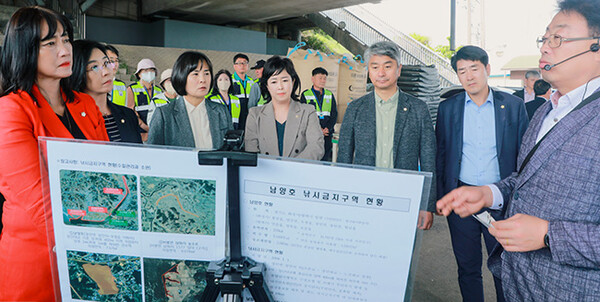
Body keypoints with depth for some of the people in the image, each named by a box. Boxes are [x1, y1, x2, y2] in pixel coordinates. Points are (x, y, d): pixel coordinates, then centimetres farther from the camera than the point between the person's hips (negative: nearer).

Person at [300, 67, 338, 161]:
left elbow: (334, 114, 9)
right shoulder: (305, 94, 3)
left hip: (327, 134, 3)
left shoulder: (330, 95, 14)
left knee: (325, 160, 4)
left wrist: (327, 128, -7)